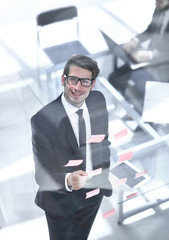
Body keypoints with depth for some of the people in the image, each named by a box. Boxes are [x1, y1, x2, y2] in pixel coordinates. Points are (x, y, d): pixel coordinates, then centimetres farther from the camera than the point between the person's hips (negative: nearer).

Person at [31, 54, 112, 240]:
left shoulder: (99, 101, -12)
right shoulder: (43, 119, -30)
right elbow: (43, 175, -27)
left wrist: (106, 181, 7)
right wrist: (67, 180, -47)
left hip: (94, 192, 5)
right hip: (60, 199, -5)